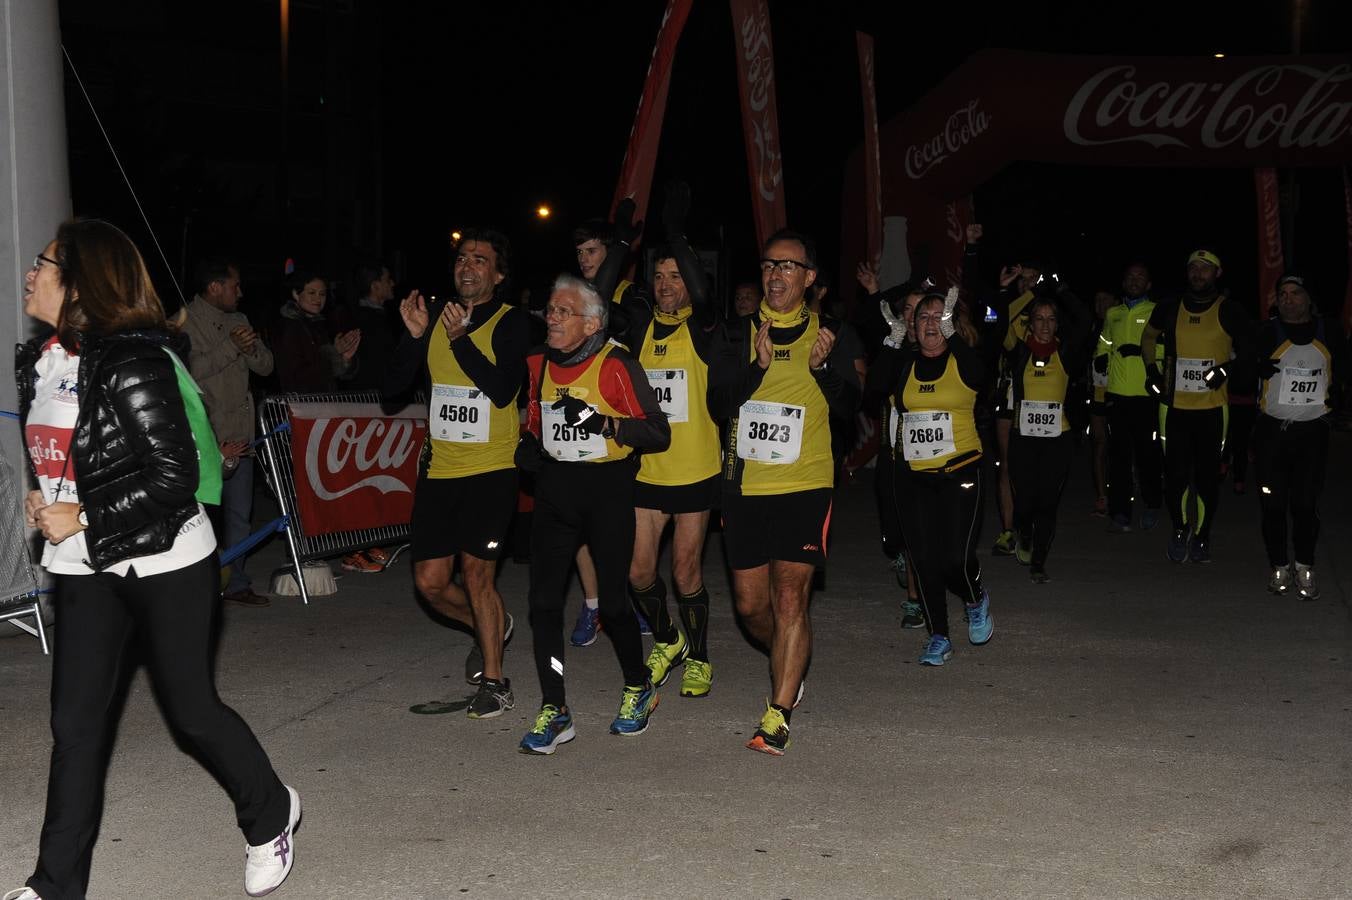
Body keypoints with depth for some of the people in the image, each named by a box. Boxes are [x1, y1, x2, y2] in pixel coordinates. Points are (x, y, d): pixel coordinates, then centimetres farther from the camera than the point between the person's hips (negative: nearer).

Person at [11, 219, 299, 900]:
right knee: (76, 721, 7)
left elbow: (175, 477, -21)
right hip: (83, 568, 7)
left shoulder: (131, 364, -19)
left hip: (164, 562, -7)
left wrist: (83, 521, -19)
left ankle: (271, 814, 30)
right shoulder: (38, 364, 6)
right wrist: (43, 505, 2)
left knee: (190, 709, 5)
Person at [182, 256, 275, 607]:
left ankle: (236, 582, 19)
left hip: (239, 435, 7)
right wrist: (231, 347, -17)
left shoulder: (238, 320, 18)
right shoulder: (186, 321, -4)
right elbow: (191, 370, -17)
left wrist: (251, 347, -7)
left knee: (239, 513, 11)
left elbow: (266, 366, 13)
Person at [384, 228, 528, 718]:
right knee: (431, 582, 5)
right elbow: (394, 385, 2)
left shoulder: (512, 323, -4)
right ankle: (492, 626, 34)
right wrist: (413, 334, -12)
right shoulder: (435, 314, 7)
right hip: (439, 468, 5)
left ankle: (494, 681, 8)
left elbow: (504, 390, -19)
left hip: (491, 469, -5)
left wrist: (460, 339, -24)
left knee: (476, 573, -8)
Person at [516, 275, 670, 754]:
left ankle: (638, 687, 30)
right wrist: (528, 446, 4)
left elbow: (658, 434, -13)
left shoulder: (617, 365, -11)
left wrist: (602, 422, -25)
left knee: (613, 601, 4)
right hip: (555, 486, 5)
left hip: (608, 488, -5)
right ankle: (554, 712, 3)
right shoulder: (539, 364, 8)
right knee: (543, 601, -4)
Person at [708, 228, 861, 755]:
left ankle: (778, 717, -4)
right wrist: (758, 365, -18)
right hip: (745, 486, 2)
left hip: (805, 485, -2)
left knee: (790, 599, -10)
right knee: (751, 604, 8)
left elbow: (849, 407, 3)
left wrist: (823, 367, -15)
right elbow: (718, 404, -3)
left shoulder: (825, 333, 5)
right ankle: (789, 668, 38)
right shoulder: (740, 333, 6)